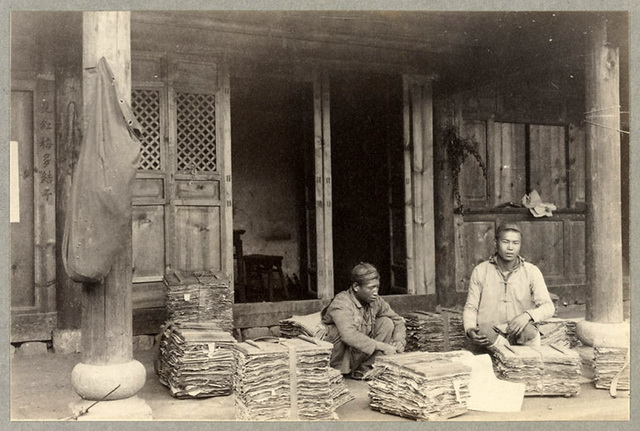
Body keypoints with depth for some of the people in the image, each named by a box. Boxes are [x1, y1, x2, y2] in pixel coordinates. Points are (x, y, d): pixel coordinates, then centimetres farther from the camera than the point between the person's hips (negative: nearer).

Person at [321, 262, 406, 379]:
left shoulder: (375, 301, -4)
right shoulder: (341, 303, -24)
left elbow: (398, 320, 6)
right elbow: (349, 335, -39)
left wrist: (399, 341, -16)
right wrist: (381, 346, -38)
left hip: (361, 353, 7)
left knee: (387, 322, -7)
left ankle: (364, 368, -9)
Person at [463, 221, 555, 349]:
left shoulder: (531, 271, 2)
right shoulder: (480, 271, 3)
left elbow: (548, 307, -3)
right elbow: (470, 308, 7)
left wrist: (528, 315, -26)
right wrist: (470, 330, -15)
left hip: (520, 333, -1)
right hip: (491, 333, 1)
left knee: (529, 331, -36)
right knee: (486, 331, -35)